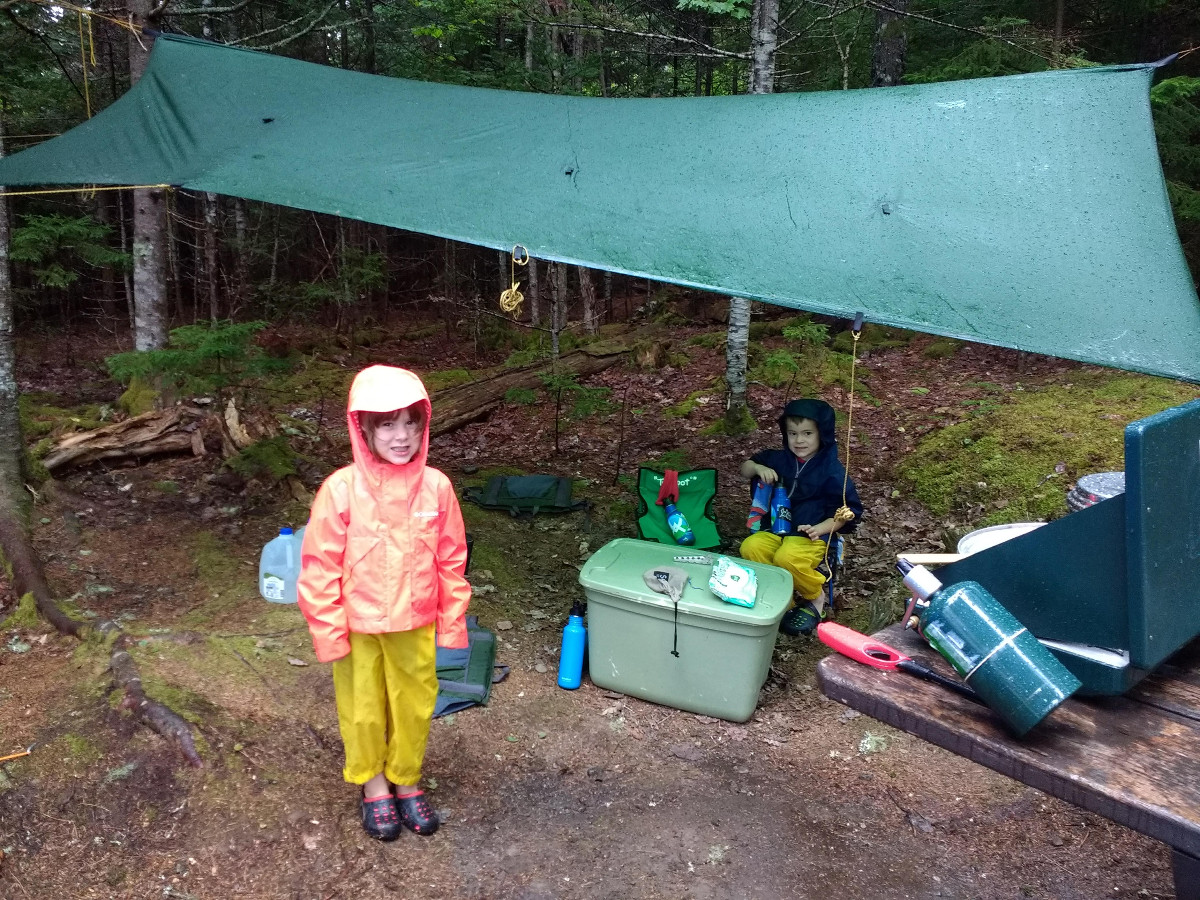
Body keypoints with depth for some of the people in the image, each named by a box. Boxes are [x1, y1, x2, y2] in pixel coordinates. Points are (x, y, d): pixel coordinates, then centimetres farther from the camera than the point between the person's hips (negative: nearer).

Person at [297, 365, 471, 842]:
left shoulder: (436, 486, -11)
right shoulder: (341, 489, -18)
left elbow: (451, 562, -2)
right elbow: (320, 567, -12)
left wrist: (452, 623, 2)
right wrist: (330, 633, -10)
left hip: (415, 624, 2)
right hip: (357, 627, -2)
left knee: (414, 706, 16)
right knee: (364, 709, 16)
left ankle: (406, 781, 40)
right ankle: (372, 783, 41)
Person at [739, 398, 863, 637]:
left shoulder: (831, 469, -6)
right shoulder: (779, 459, 7)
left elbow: (847, 511, -6)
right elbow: (745, 470, 18)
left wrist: (821, 528, -21)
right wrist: (758, 468, -6)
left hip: (813, 535, -5)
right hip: (777, 529, 5)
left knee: (787, 557, -34)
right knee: (750, 547, -25)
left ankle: (816, 598, -4)